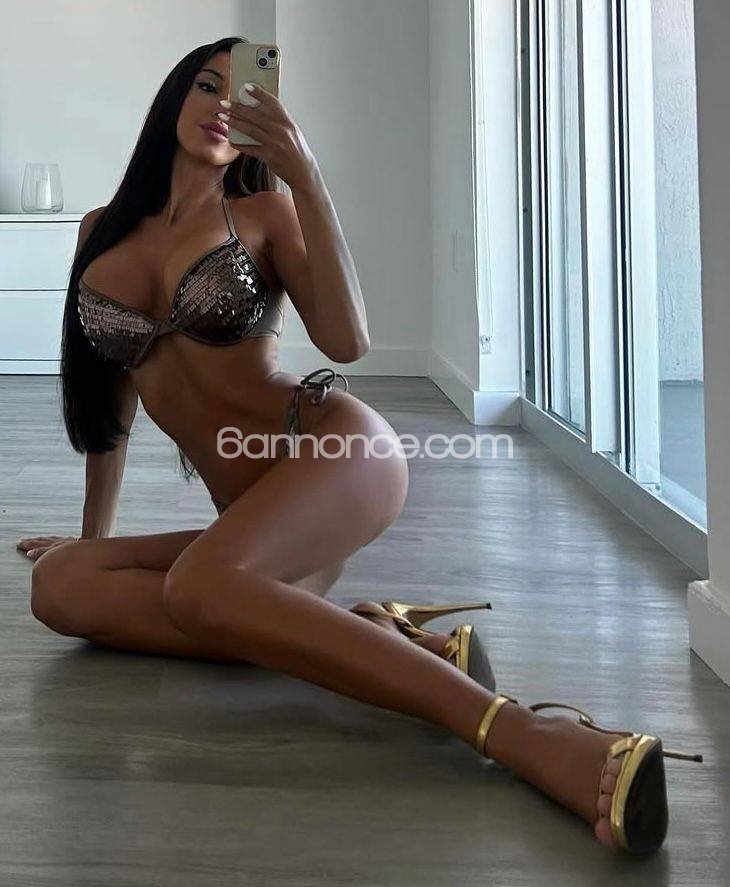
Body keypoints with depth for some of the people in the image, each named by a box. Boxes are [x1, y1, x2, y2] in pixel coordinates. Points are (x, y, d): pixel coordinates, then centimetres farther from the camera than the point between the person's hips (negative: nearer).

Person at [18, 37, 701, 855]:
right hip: (254, 514, 5)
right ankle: (367, 632, -29)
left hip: (336, 448, -5)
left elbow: (347, 341, -13)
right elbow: (112, 391, 25)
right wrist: (94, 532, 31)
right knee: (58, 585, -20)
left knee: (196, 588, -37)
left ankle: (525, 734, -46)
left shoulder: (265, 212, 4)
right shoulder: (102, 231, 17)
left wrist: (306, 178, -18)